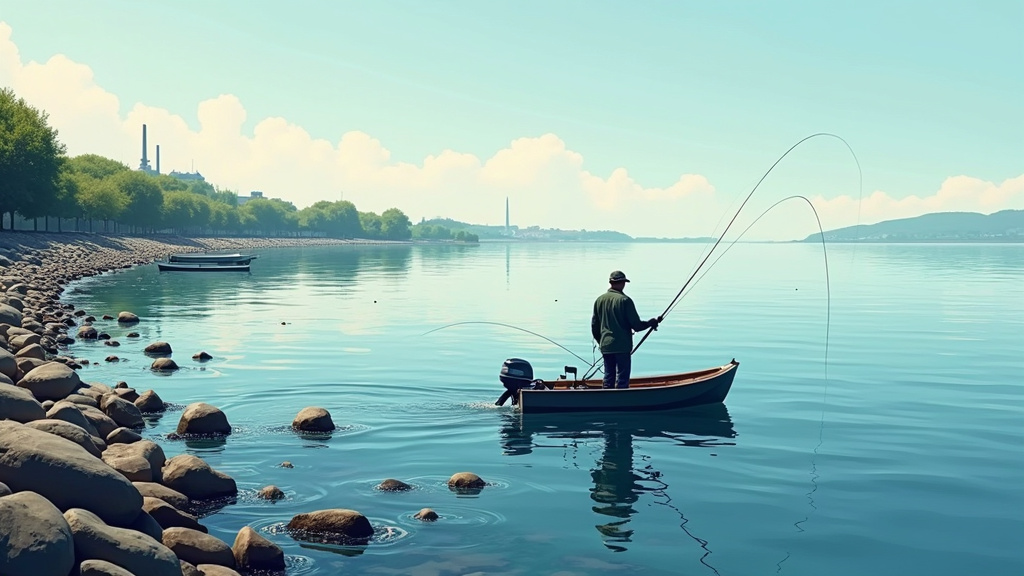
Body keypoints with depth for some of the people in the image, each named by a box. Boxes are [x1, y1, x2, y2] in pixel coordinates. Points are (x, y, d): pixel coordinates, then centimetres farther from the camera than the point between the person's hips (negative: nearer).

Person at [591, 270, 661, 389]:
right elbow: (636, 326, -11)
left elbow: (594, 326, 11)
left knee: (608, 379, 12)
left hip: (605, 347, 6)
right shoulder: (625, 300, -11)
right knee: (622, 380, 0)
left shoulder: (599, 300, 6)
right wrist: (651, 323, 6)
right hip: (622, 347, -5)